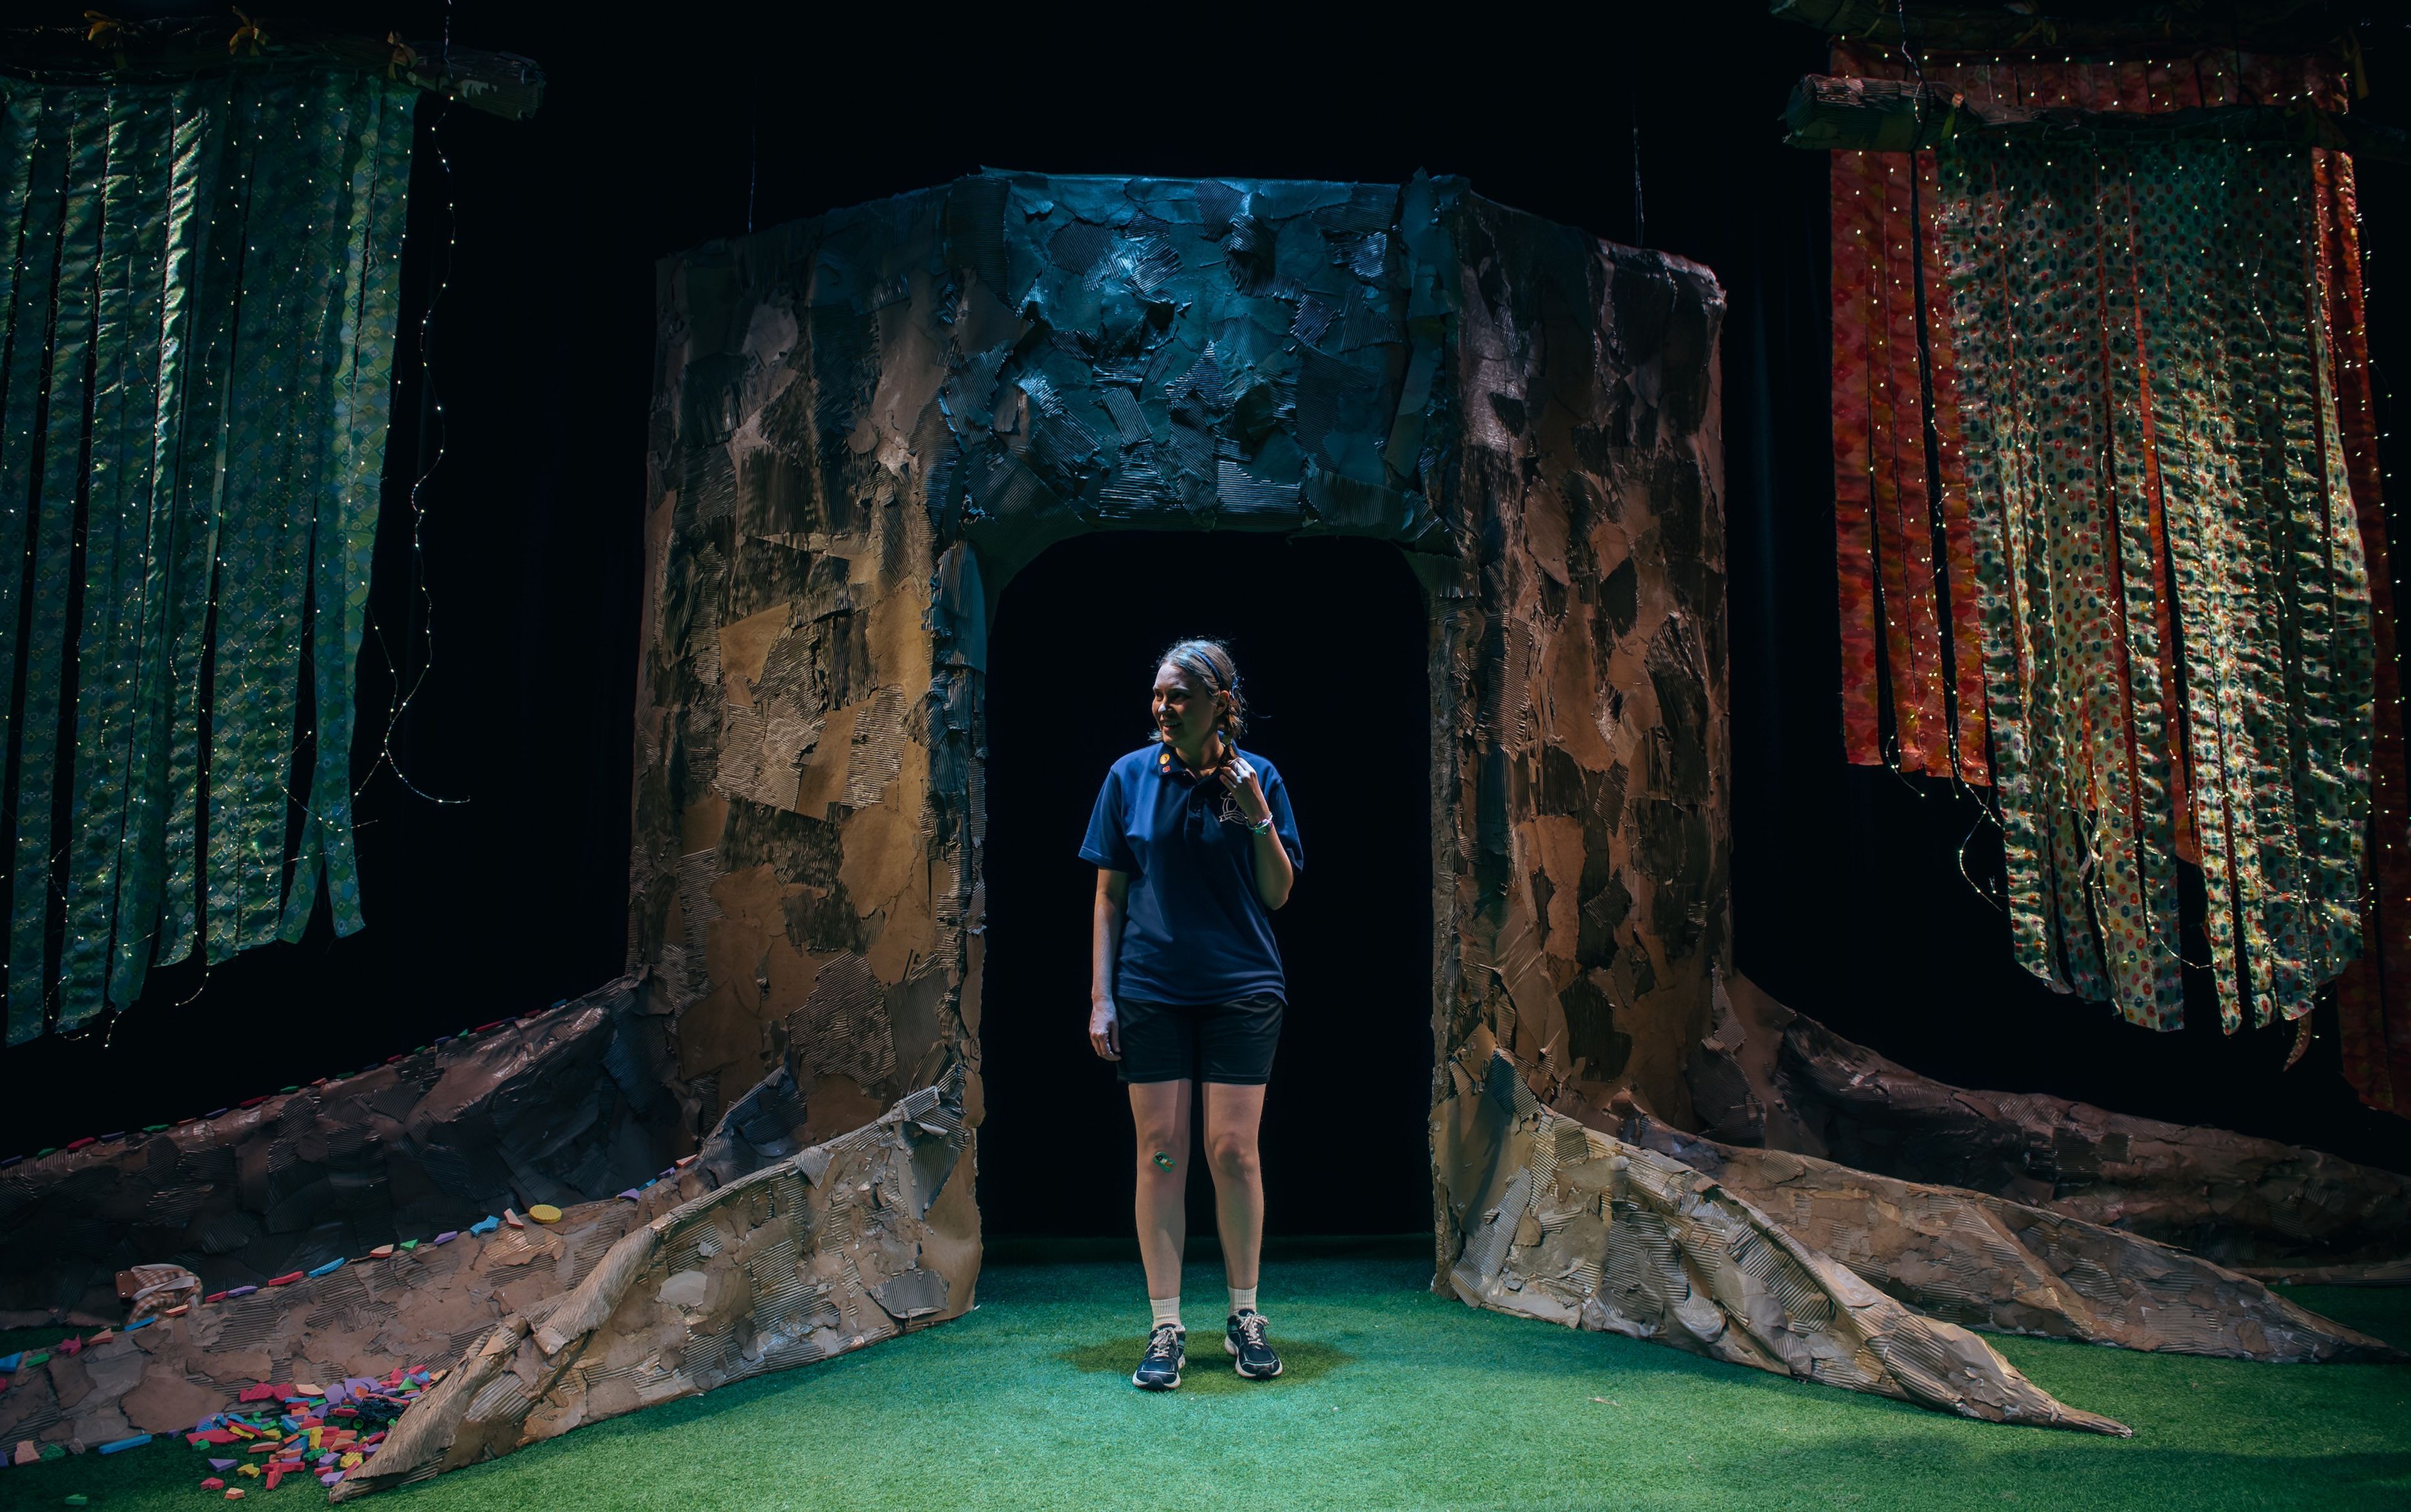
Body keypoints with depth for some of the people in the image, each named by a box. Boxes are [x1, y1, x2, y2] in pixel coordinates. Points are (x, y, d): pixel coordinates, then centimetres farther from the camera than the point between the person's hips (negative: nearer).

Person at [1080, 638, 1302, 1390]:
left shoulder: (1257, 778, 1)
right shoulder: (1130, 776, 2)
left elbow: (1278, 894, 2)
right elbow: (1110, 895, 5)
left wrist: (1258, 815, -12)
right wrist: (1101, 997, 0)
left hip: (1241, 989, 0)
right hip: (1151, 990, 1)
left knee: (1233, 1150, 1)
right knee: (1160, 1152, 2)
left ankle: (1244, 1316, 19)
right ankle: (1166, 1329, 12)